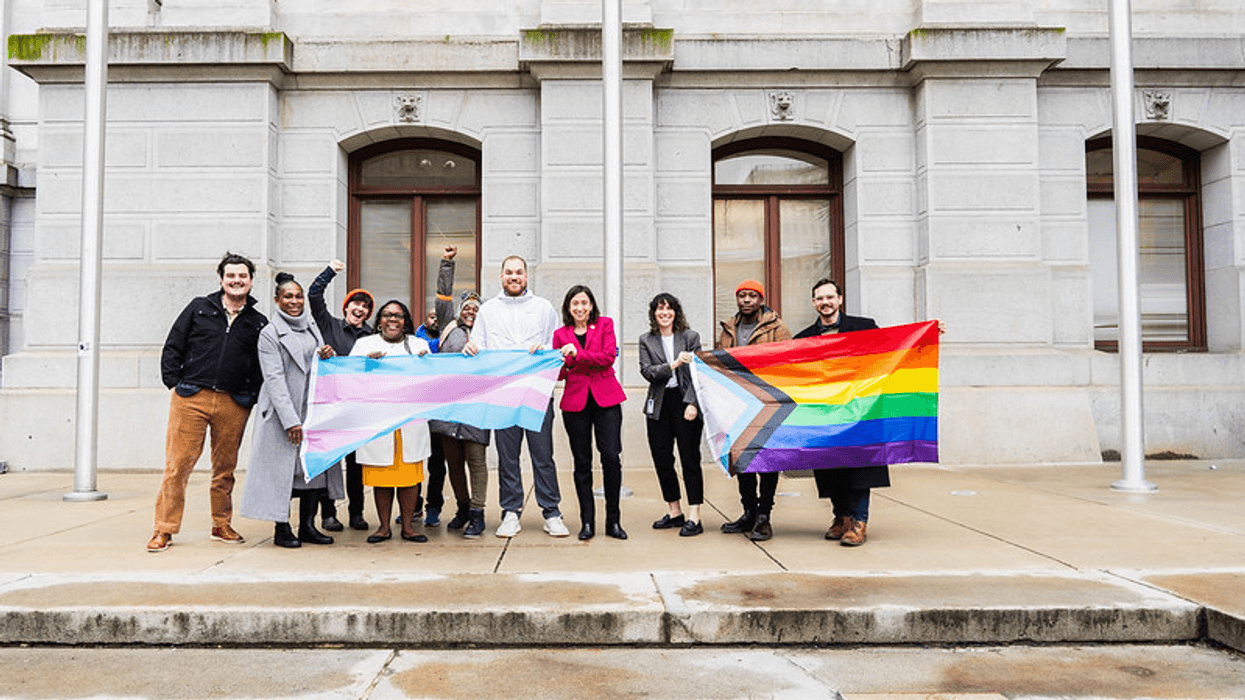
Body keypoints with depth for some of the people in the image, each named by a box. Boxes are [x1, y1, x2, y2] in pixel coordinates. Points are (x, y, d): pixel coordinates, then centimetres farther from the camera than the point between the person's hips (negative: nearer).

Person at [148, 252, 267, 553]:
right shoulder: (199, 308, 8)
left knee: (226, 467, 9)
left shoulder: (259, 323, 10)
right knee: (177, 463, -3)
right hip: (190, 398, -1)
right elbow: (173, 346, 9)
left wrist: (252, 395, 2)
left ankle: (222, 525, 22)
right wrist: (175, 383, 2)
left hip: (233, 405, 1)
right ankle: (164, 529, 5)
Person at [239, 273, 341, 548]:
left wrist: (328, 357, -3)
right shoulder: (270, 334, -4)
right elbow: (274, 379, -11)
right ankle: (281, 529, 8)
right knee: (282, 467, -3)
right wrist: (290, 420, -18)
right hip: (283, 412, -6)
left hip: (313, 410, 6)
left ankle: (307, 525, 13)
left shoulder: (312, 326, 14)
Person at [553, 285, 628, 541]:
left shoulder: (605, 324, 8)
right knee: (582, 462, 3)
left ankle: (613, 521, 3)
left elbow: (609, 357, -7)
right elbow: (560, 373, 9)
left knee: (611, 457, -8)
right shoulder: (561, 334, 12)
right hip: (575, 400, 1)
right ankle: (587, 522, 12)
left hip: (605, 398, -1)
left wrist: (577, 354, -14)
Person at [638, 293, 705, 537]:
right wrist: (674, 364, -17)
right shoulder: (646, 340, 10)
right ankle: (674, 512, 19)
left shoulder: (691, 337, 5)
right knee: (661, 459, 6)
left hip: (685, 403, -3)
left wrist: (692, 403, -12)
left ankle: (694, 517, -1)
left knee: (690, 459, -4)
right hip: (658, 405, 3)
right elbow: (647, 372, -3)